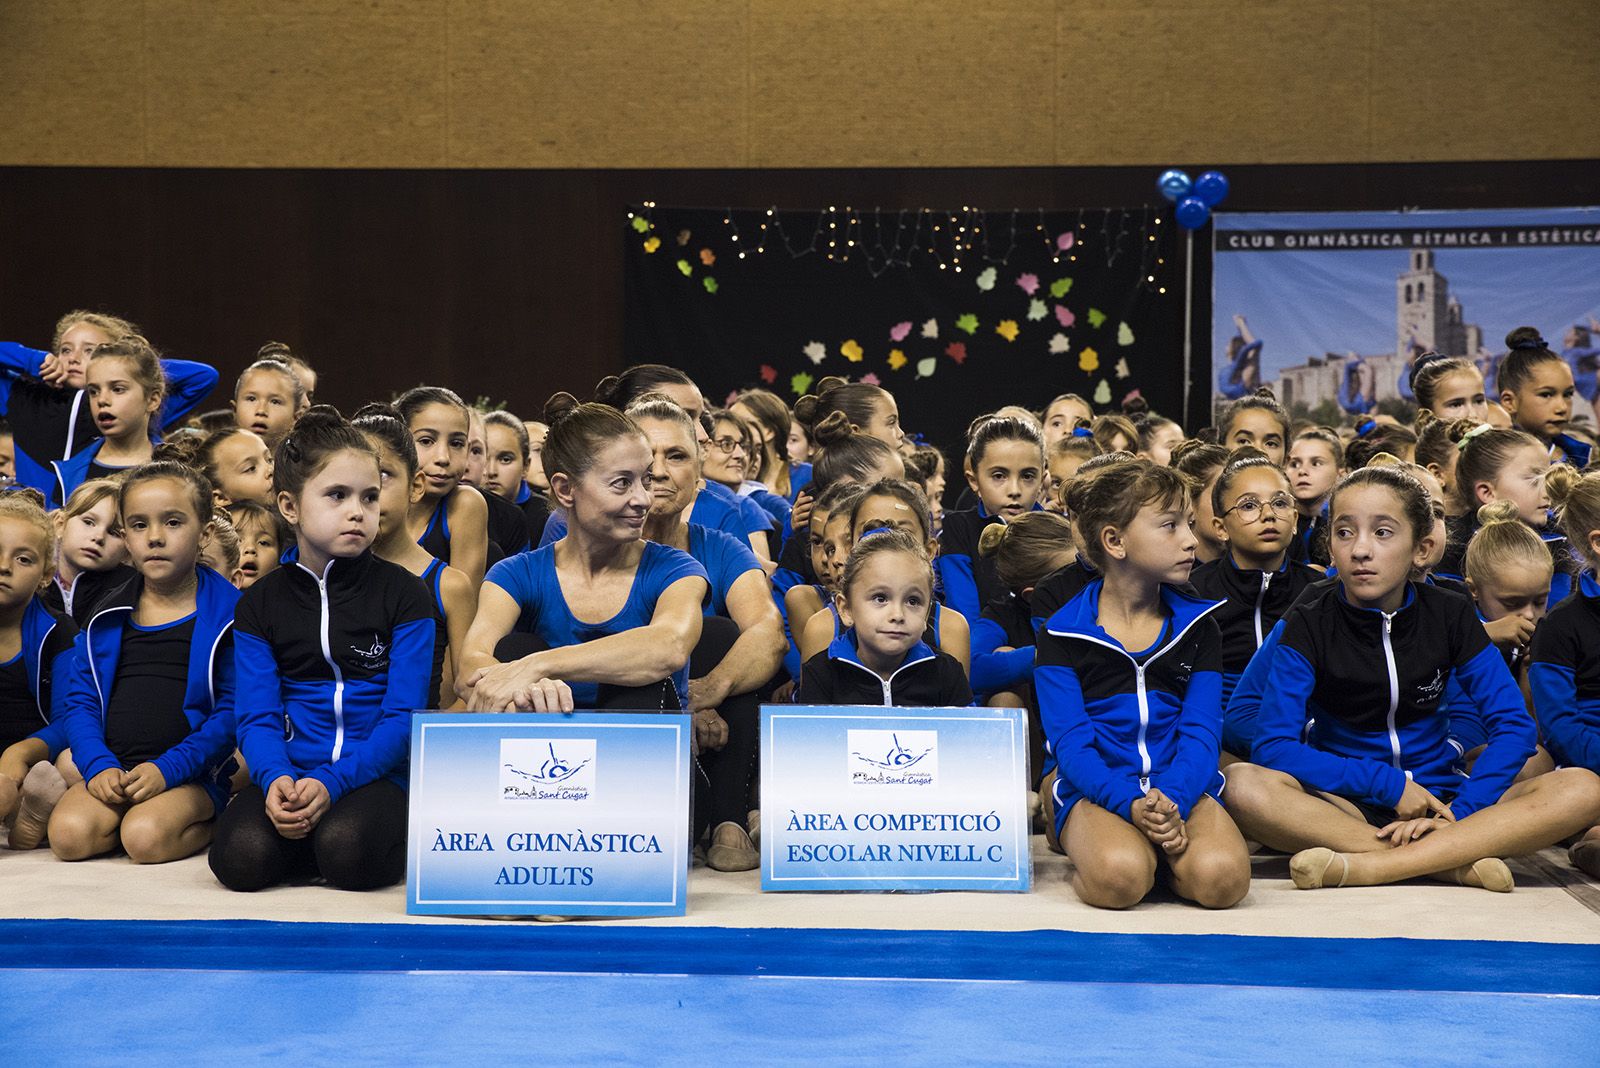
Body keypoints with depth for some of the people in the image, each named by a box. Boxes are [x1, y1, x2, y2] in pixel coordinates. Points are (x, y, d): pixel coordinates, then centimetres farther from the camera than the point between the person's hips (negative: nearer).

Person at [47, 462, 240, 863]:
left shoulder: (228, 612, -3)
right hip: (112, 768, 3)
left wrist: (168, 768, -16)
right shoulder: (108, 615, 11)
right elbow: (79, 701, 9)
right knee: (69, 833, -24)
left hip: (192, 773, -3)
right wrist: (98, 765, -9)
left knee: (145, 836, -29)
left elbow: (233, 709, -7)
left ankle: (208, 824, 0)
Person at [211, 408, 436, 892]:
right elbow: (257, 716, 2)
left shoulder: (403, 593, 2)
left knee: (347, 852, -32)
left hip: (376, 771, -2)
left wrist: (333, 780, -21)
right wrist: (276, 779, -21)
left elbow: (404, 715, -5)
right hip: (289, 773, 2)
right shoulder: (259, 604, 10)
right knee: (241, 857, -28)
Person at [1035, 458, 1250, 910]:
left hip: (1181, 787, 2)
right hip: (1098, 790, -1)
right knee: (1119, 878, -33)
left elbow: (1201, 732, 0)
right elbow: (1070, 742, -7)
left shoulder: (1197, 627, 10)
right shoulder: (1061, 635, 1)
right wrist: (1131, 804, -24)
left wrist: (1171, 801, -20)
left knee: (1221, 877, -30)